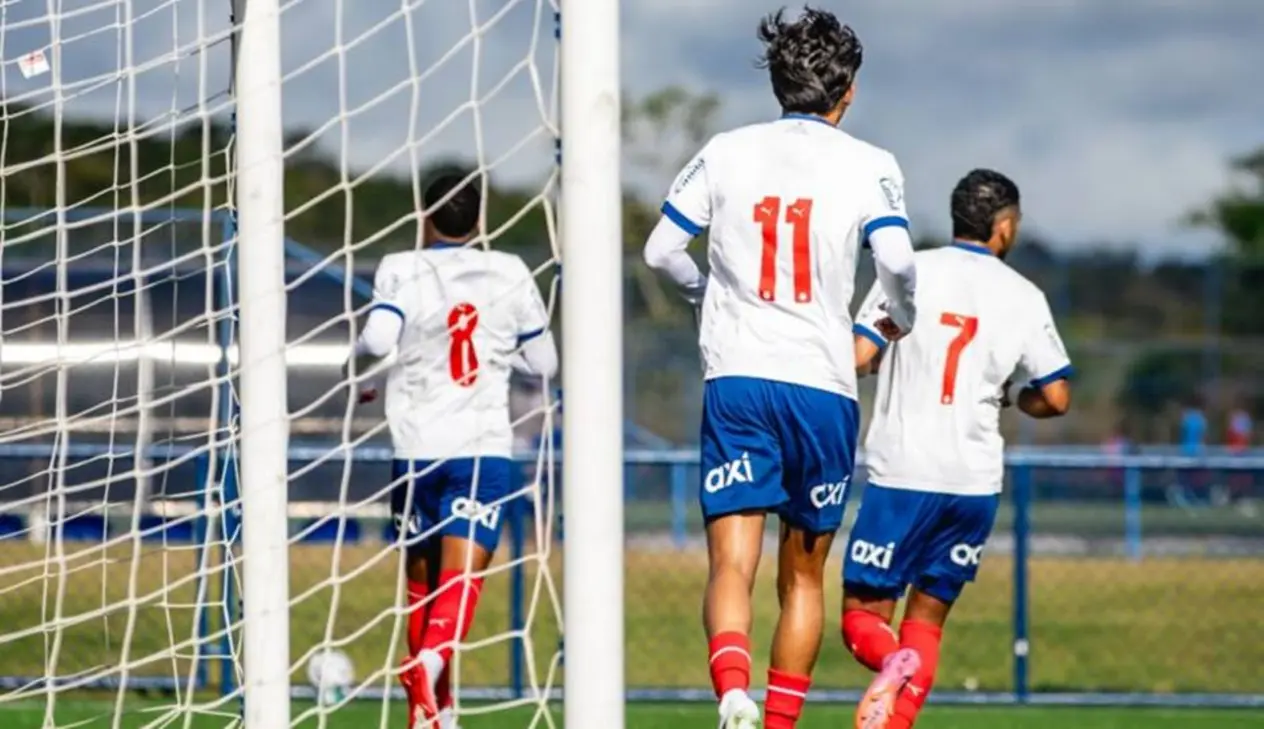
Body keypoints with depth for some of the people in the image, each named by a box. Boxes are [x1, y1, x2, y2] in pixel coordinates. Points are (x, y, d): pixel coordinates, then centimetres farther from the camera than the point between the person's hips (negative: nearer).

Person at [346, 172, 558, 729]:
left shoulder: (401, 271, 1)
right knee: (463, 575, -12)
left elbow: (378, 339, -17)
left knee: (421, 577, 15)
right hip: (485, 448, 0)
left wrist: (361, 377, 4)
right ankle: (430, 661, -40)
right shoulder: (510, 274, 8)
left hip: (416, 449, 1)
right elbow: (543, 363, 16)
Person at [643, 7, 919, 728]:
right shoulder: (869, 165, 1)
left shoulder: (725, 153, 8)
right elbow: (896, 261, -12)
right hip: (824, 387, 0)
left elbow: (660, 250, 11)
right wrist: (905, 316, 10)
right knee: (804, 575, 14)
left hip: (736, 380, 0)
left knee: (731, 565, -8)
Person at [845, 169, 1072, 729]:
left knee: (863, 614, 3)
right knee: (927, 621, 12)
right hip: (976, 483, 2)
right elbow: (1055, 399, 3)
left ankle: (893, 664, -29)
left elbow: (857, 357, -8)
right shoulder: (1024, 298, 4)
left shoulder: (910, 273, -1)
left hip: (902, 473, -2)